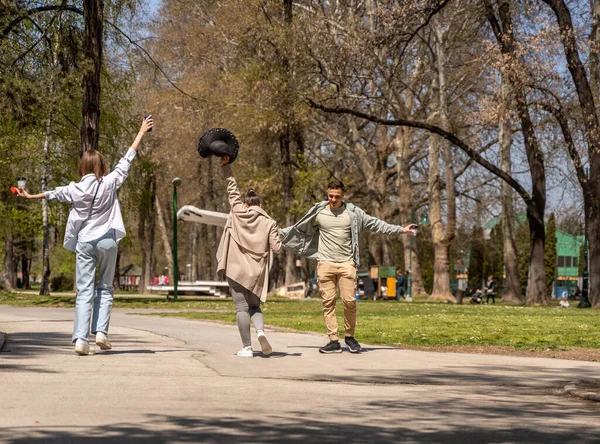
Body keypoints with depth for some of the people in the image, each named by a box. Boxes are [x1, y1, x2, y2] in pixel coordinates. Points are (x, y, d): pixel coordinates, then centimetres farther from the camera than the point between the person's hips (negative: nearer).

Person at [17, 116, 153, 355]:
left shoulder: (74, 189, -4)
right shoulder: (109, 183, -5)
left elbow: (53, 193, 10)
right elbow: (126, 161, 1)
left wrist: (31, 196, 27)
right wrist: (141, 133, 9)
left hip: (84, 242, 1)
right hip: (107, 240, -1)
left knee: (84, 291, -1)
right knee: (105, 288, 13)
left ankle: (81, 338, -12)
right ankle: (101, 332, 1)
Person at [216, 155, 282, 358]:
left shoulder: (238, 213, 1)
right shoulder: (269, 222, 1)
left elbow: (233, 190, 10)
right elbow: (276, 247, -3)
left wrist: (226, 167, 15)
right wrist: (278, 239, 19)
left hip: (236, 269, -1)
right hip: (257, 272, 1)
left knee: (241, 307, 0)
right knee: (254, 306, 17)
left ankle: (247, 347, -6)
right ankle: (260, 330, -13)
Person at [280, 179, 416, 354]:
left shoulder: (353, 212, 4)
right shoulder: (318, 213, 5)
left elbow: (375, 224, 9)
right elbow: (298, 228, 17)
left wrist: (401, 229, 7)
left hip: (346, 264, 0)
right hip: (325, 264, 1)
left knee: (349, 301, -7)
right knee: (328, 302, -2)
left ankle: (349, 336, 11)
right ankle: (333, 341, 0)